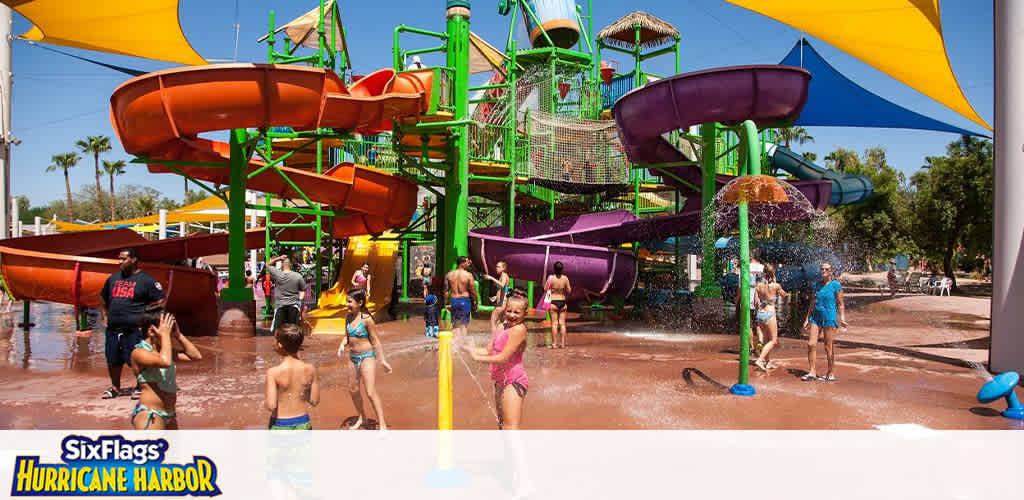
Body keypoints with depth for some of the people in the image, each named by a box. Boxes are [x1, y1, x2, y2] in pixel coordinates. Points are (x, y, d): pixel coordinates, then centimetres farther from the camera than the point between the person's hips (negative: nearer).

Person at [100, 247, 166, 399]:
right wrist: (105, 317, 18)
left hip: (134, 330, -6)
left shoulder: (145, 280, -4)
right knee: (112, 361, 12)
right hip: (112, 330, 6)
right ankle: (115, 388, 28)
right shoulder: (113, 278, 14)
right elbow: (103, 299, 29)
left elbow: (160, 301, -5)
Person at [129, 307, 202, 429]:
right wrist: (165, 335, -18)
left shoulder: (163, 350, 11)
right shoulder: (139, 352, -12)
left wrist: (178, 335, 2)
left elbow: (196, 356, 9)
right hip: (149, 414, -8)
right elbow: (165, 362, -31)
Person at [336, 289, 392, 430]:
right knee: (353, 390, 17)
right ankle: (362, 417, 40)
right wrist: (342, 345, -7)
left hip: (367, 357, -7)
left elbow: (375, 340, -10)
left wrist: (383, 361, -9)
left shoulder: (366, 319, -15)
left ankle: (382, 425, -4)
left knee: (371, 392, -10)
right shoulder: (349, 317, 4)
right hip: (353, 357, 7)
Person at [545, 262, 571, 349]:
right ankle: (562, 343, 9)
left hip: (553, 302, -2)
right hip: (563, 302, 2)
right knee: (562, 323, 8)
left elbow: (545, 288, -4)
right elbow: (569, 291, 2)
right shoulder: (565, 278, -3)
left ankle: (554, 344, 0)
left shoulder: (551, 277, -10)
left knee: (554, 323, 1)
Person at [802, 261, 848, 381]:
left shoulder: (836, 285, -3)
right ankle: (811, 372, 7)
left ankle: (831, 374, 12)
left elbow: (840, 304, -3)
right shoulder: (817, 284, 12)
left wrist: (842, 319, -13)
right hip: (815, 317, 5)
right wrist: (807, 319, 18)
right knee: (811, 344, -2)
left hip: (829, 318, -5)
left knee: (829, 347, 1)